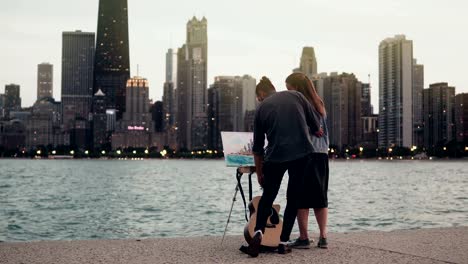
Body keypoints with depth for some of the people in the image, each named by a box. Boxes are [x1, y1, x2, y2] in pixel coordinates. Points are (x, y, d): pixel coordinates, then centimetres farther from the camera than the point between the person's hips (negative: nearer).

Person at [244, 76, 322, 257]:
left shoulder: (262, 108, 11)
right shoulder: (296, 96, 11)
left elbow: (257, 147, 14)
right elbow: (316, 126, 10)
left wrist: (259, 174, 22)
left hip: (275, 156, 0)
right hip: (302, 153, 0)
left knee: (267, 197, 15)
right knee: (293, 198, 12)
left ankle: (258, 232, -7)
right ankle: (283, 242, 10)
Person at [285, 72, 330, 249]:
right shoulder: (320, 106, 15)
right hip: (322, 155, 7)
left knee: (301, 198, -1)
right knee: (320, 197, 11)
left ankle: (303, 238, 1)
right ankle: (323, 237, 9)